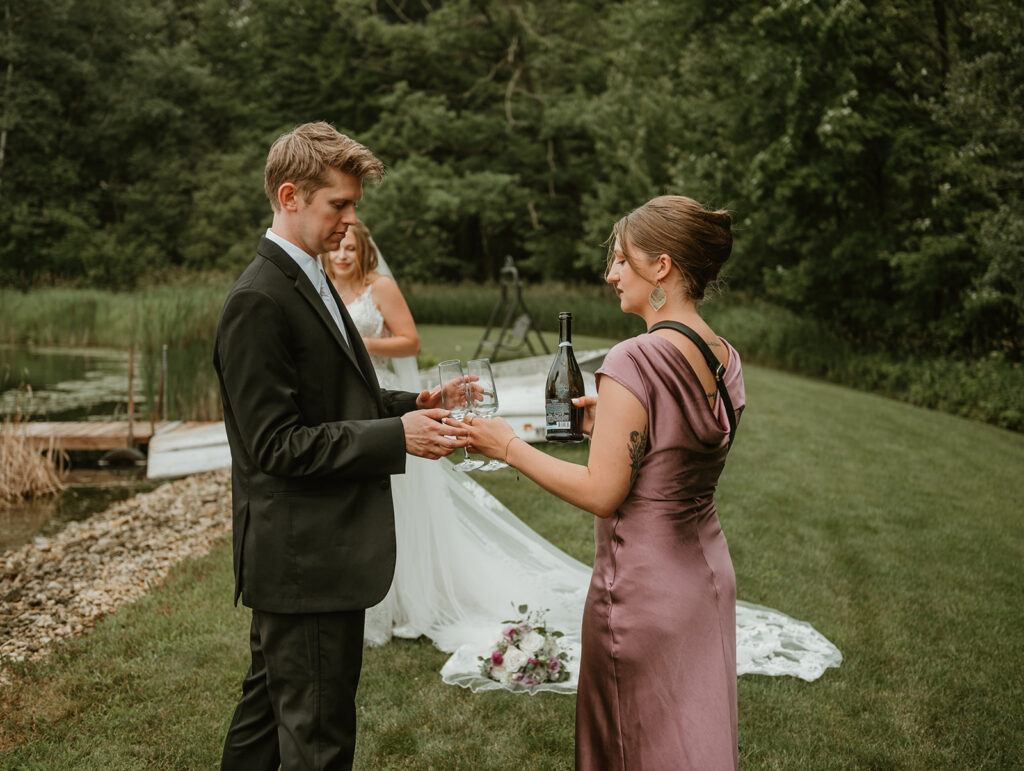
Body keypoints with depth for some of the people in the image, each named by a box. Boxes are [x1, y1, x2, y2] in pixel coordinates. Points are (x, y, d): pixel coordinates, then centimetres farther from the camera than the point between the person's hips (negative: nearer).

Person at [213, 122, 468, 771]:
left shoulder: (310, 281, 14)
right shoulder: (259, 302, -18)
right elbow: (277, 445, -21)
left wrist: (413, 403, 4)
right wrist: (398, 437, -22)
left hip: (303, 555, 10)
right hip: (305, 559, -10)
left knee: (269, 704, 24)